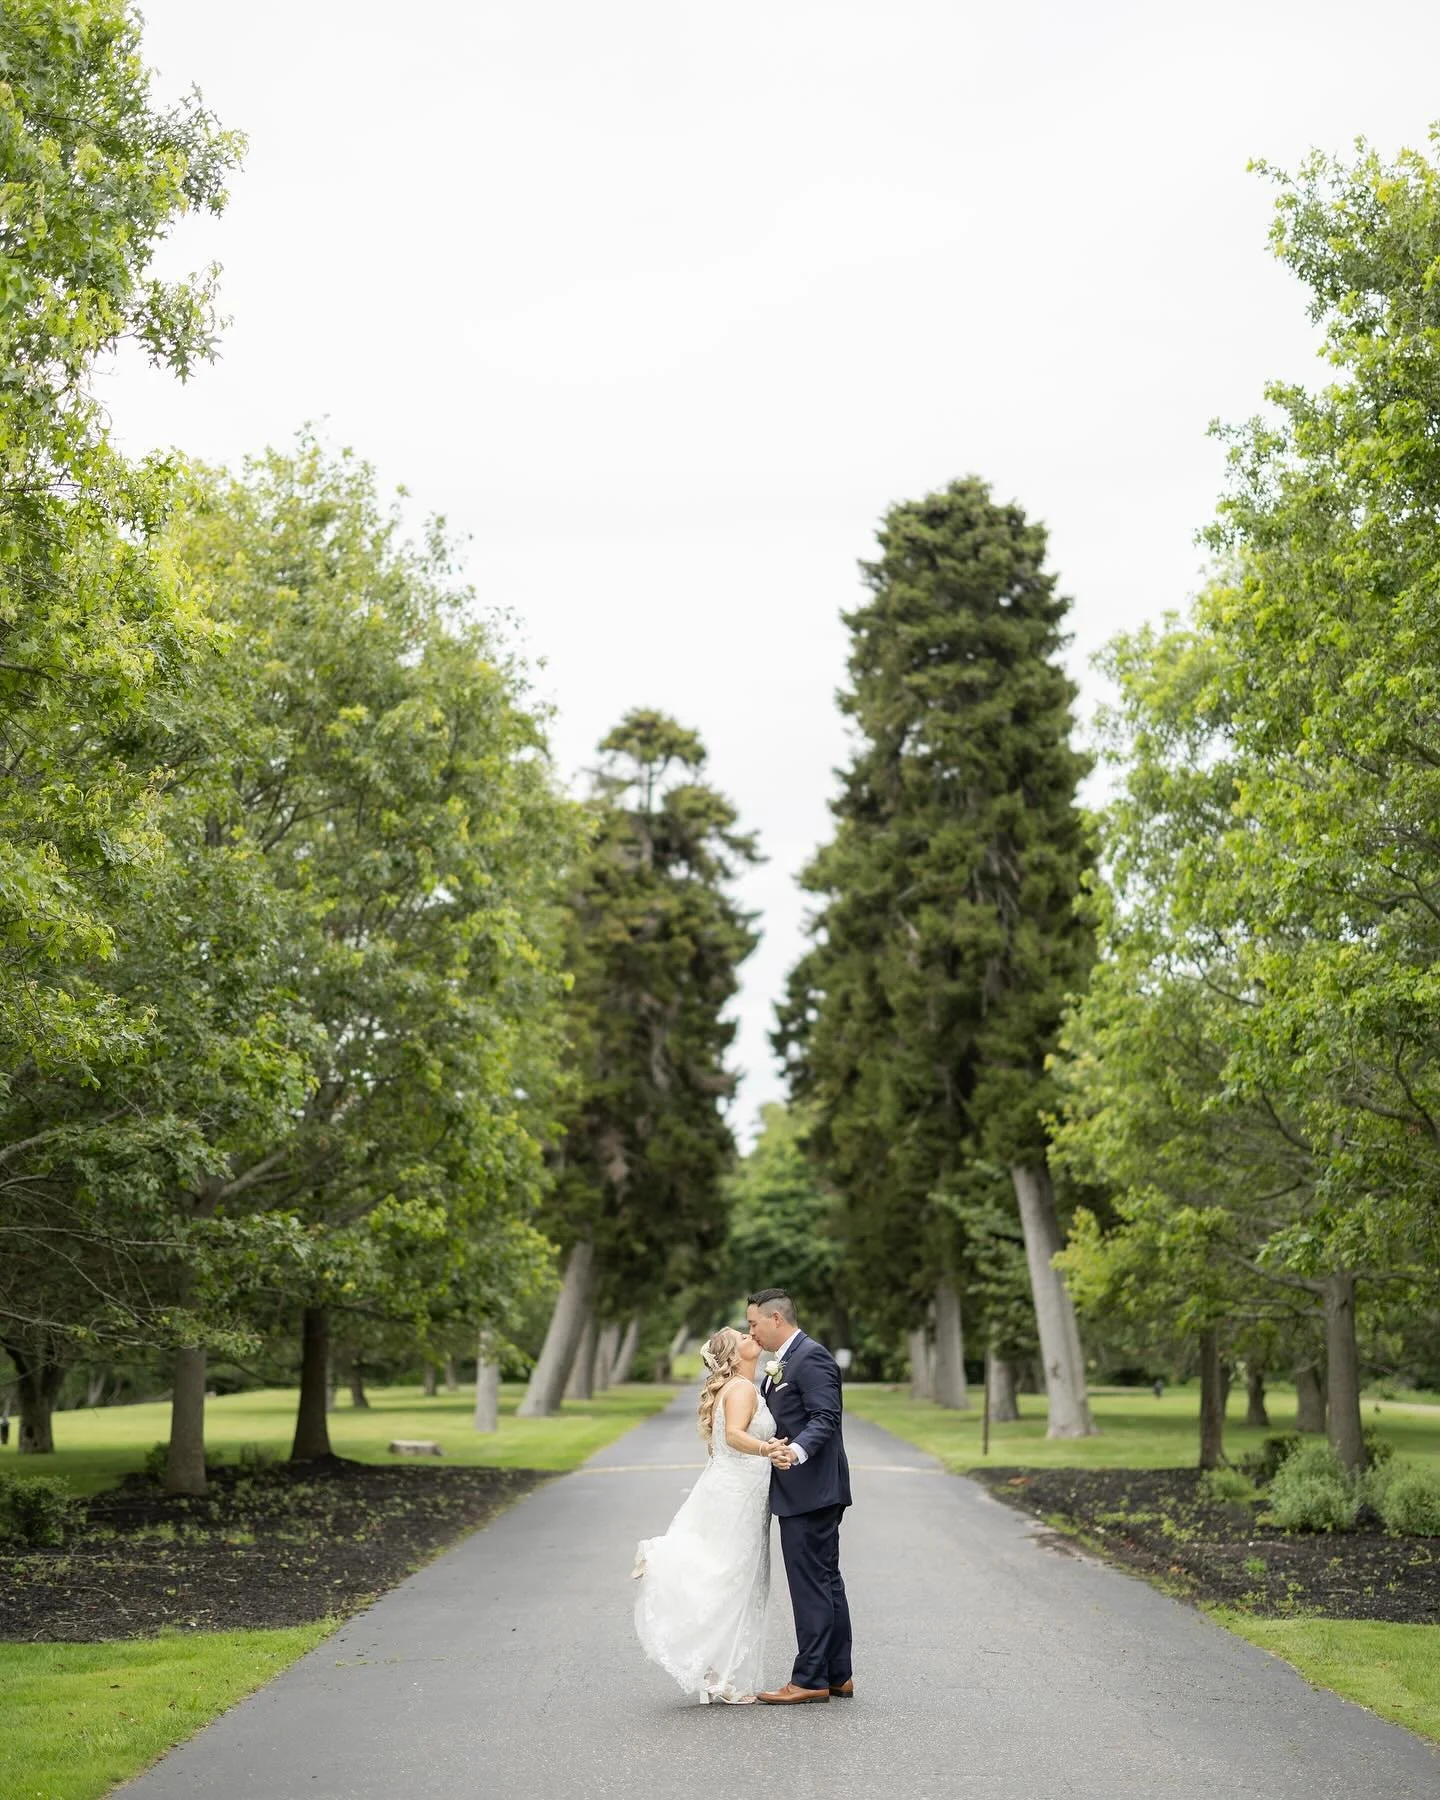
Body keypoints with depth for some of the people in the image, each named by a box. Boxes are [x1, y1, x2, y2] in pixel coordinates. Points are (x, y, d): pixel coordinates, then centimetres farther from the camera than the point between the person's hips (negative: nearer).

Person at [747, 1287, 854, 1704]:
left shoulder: (811, 1358, -14)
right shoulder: (781, 1363, 18)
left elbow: (825, 1417, -22)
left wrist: (796, 1451, -35)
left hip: (810, 1490, -11)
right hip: (808, 1492, 11)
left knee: (810, 1584, -6)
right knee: (826, 1581, 13)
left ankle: (810, 1679, -1)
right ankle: (838, 1676, 20)